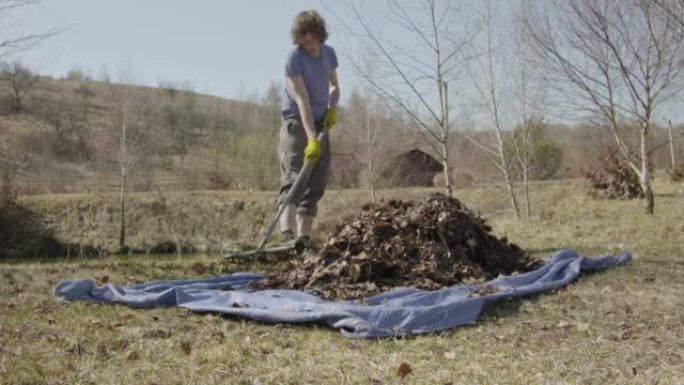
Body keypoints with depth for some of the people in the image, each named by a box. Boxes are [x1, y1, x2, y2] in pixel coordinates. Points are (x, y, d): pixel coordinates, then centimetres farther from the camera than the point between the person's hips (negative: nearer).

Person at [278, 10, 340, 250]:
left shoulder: (329, 53, 5)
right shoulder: (294, 58, -15)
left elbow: (334, 86, 20)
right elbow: (302, 100, -25)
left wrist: (333, 108, -3)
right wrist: (311, 138, -34)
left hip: (320, 124, 7)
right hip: (297, 123, -7)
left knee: (315, 185, 4)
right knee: (293, 178, -21)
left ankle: (304, 238, 8)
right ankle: (287, 235, -33)